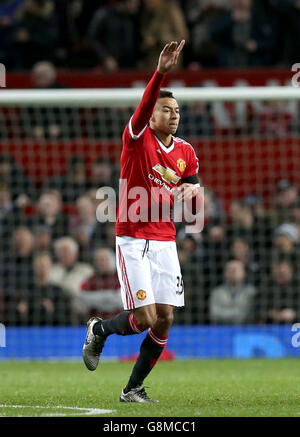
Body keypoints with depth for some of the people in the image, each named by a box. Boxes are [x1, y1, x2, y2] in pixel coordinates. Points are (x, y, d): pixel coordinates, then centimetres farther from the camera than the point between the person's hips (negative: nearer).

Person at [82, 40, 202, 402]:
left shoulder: (186, 151, 9)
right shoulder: (138, 138, -7)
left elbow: (193, 206, 18)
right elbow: (144, 107, -29)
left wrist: (192, 191, -6)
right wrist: (160, 72, -44)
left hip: (165, 242, 6)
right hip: (133, 241, -5)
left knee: (165, 318, -1)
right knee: (144, 318, -11)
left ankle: (133, 388, 13)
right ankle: (99, 330, 22)